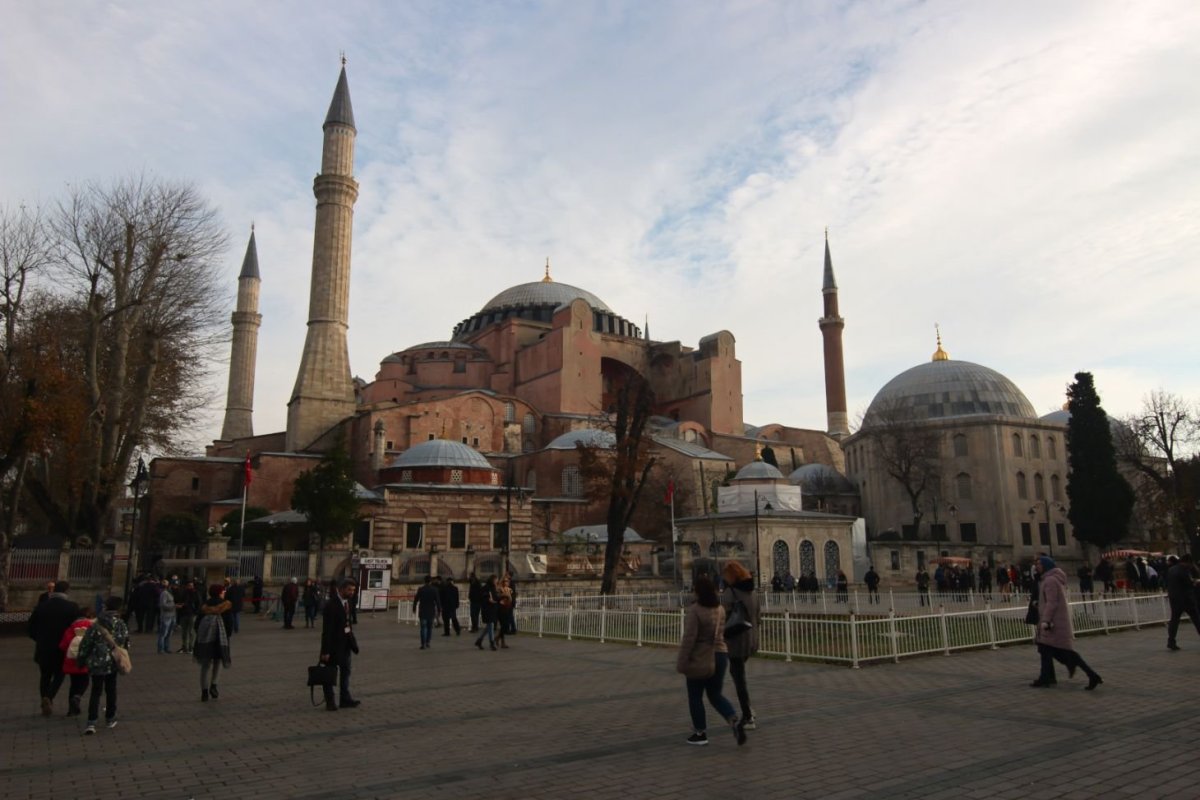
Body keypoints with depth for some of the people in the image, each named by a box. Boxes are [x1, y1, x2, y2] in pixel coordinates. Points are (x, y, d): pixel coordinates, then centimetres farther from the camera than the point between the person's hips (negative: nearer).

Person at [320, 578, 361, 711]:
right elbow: (327, 629, -21)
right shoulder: (331, 605, -22)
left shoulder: (348, 601, 3)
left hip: (346, 641, 8)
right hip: (334, 642, -8)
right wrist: (326, 651, -20)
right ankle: (329, 701, 18)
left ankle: (345, 699, 23)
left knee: (346, 670, 13)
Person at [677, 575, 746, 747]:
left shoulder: (694, 610, -19)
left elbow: (689, 638, -20)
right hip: (720, 654, 6)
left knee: (695, 696, 11)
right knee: (715, 694, 16)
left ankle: (700, 733, 18)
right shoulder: (720, 609, 3)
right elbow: (721, 632, 11)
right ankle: (735, 721, -4)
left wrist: (681, 661, -15)